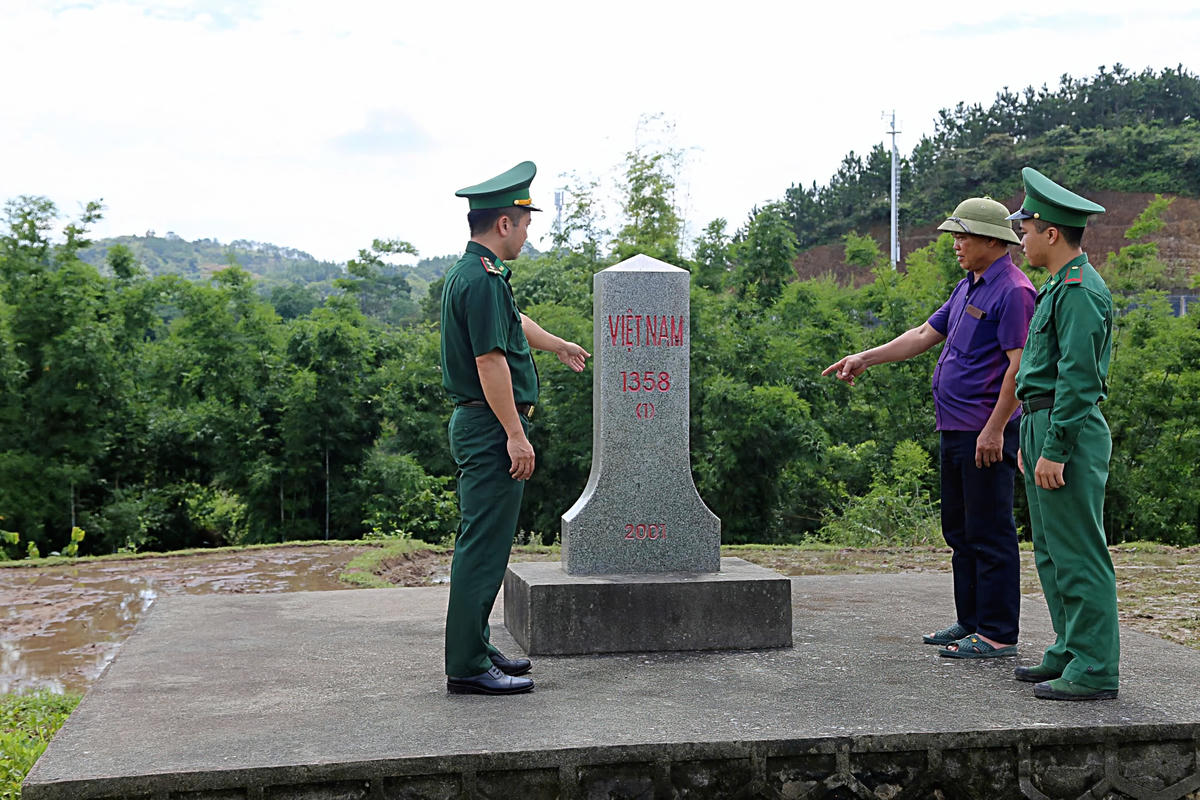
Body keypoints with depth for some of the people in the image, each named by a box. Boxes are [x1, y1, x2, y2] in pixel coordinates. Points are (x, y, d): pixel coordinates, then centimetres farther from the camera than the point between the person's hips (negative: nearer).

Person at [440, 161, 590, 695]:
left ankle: (475, 648, 25)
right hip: (491, 428, -11)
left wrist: (559, 347, 51)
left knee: (483, 543, 16)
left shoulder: (472, 274, 17)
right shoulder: (483, 280, -17)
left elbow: (514, 324, 35)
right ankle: (468, 666, -2)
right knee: (483, 545, -7)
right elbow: (490, 361, -22)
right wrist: (515, 435, -21)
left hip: (479, 426, 11)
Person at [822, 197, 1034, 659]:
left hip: (987, 433, -10)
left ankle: (998, 634, 1)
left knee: (989, 534, -5)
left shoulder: (1013, 291, -13)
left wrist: (994, 429, -22)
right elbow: (925, 335, 22)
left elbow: (1020, 364, -19)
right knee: (959, 531, 15)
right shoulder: (969, 287, 17)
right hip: (955, 429, 10)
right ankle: (971, 622, 24)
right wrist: (865, 359, 17)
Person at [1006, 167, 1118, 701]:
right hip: (1043, 426, 11)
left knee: (1078, 555, -7)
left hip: (1068, 433, -11)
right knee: (1051, 553, 15)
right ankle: (1070, 652, 24)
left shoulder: (1079, 290, -14)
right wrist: (1031, 440, 23)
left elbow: (1079, 376, -21)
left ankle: (1094, 670, -1)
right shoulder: (1060, 287, 19)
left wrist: (1055, 450, -22)